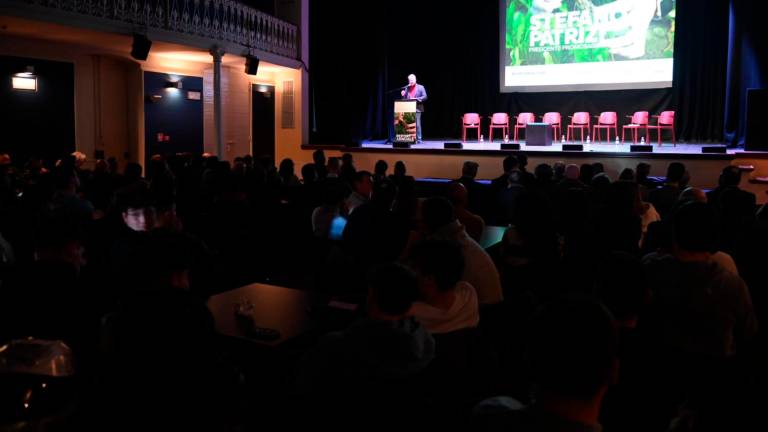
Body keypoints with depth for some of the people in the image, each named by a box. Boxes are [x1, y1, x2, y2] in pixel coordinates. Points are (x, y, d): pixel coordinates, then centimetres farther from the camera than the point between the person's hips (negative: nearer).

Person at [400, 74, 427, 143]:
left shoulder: (420, 87, 5)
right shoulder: (407, 88, 17)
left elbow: (425, 97, -3)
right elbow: (405, 98, 17)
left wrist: (416, 99, -15)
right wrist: (403, 95, -5)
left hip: (417, 109, -4)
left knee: (417, 125, -7)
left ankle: (418, 139, -3)